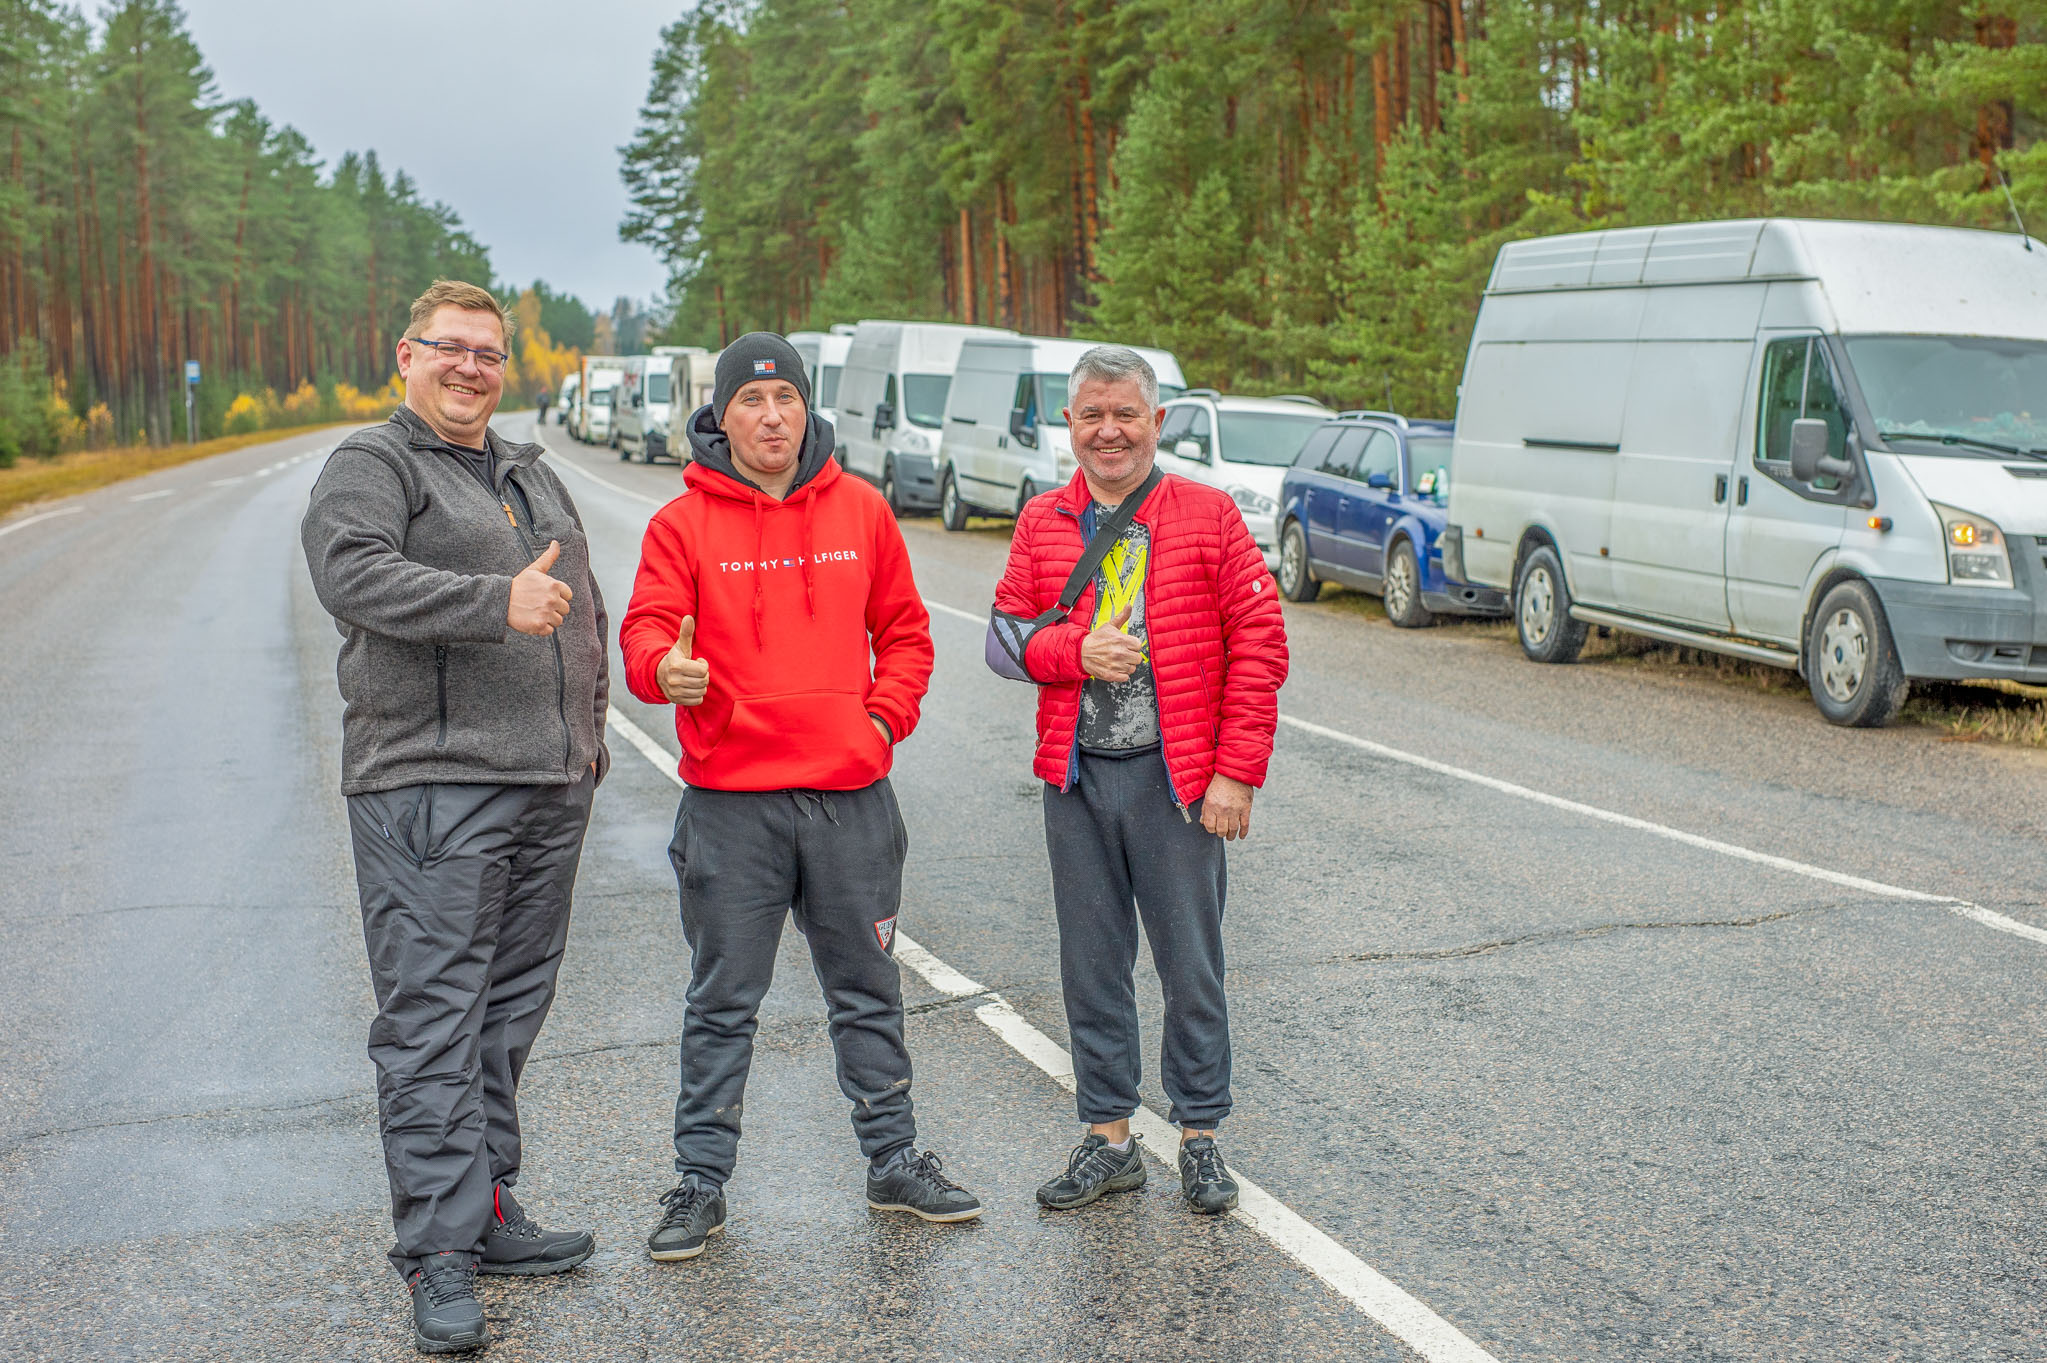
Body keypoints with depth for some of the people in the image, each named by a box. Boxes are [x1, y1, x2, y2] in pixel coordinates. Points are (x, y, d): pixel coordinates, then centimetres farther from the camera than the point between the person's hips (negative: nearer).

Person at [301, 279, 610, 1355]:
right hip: (428, 784, -7)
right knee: (432, 1016, -8)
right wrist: (499, 602, -28)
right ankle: (440, 1251, -4)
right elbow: (353, 573, -20)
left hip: (549, 787, 7)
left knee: (509, 1012, 12)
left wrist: (586, 732, 17)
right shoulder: (370, 466, -1)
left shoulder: (532, 477, 22)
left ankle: (487, 1213, 21)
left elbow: (584, 609, 27)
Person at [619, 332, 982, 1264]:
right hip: (731, 801, -2)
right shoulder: (683, 524, -1)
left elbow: (903, 630, 14)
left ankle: (894, 1161, 28)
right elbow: (647, 632, -9)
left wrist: (885, 716, 0)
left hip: (851, 793, 3)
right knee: (723, 1000, 6)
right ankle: (700, 1180, 18)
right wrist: (667, 670, -31)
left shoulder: (862, 512, 7)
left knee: (867, 988, 14)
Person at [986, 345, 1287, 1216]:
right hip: (1076, 777, 3)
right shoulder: (1042, 523, 8)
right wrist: (1075, 650, -12)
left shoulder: (1208, 515, -1)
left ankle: (1201, 1137, 19)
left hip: (1175, 777, -3)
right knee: (1091, 965, 10)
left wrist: (1236, 772, -9)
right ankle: (1109, 1138, 22)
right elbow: (1006, 634, 9)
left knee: (1192, 964, 4)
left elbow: (1258, 644, -4)